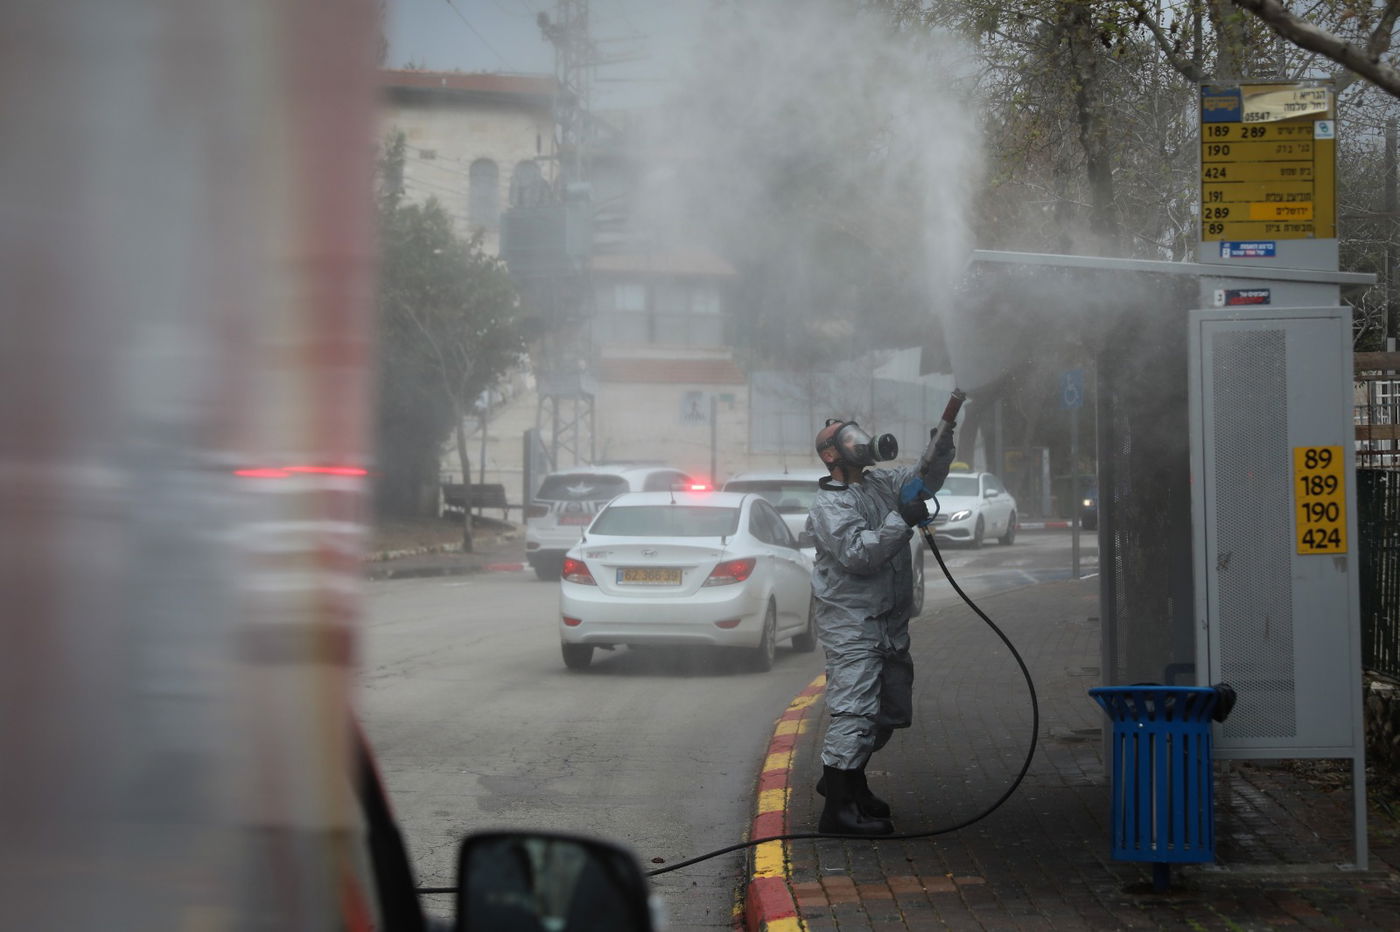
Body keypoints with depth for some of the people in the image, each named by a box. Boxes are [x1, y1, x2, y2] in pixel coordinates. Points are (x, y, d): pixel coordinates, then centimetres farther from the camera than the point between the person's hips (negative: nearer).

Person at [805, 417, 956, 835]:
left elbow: (926, 476, 18)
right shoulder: (829, 505, -11)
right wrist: (901, 521, -24)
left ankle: (845, 778, 33)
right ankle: (838, 807, -16)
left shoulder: (883, 484, 14)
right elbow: (857, 554, -23)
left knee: (891, 710, 16)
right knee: (855, 710, -15)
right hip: (851, 624, -9)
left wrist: (943, 441, 0)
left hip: (890, 622, 9)